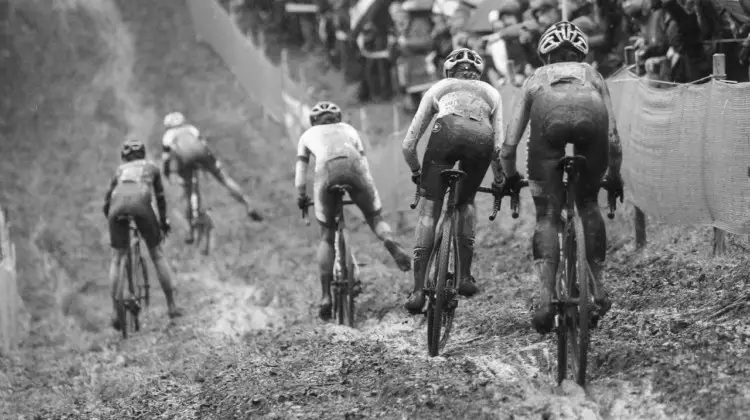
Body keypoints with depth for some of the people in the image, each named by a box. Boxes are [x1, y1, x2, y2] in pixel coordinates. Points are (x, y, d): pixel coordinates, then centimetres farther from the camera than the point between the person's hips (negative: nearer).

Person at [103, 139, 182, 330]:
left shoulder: (120, 170, 35)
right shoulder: (151, 167, 32)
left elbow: (106, 203, 30)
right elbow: (160, 198, 35)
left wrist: (113, 223, 42)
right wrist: (163, 223, 47)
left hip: (117, 206, 1)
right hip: (141, 203, -1)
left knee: (117, 259, 14)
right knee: (157, 255, 13)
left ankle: (116, 311, 8)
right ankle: (171, 305, 13)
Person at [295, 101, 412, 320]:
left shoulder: (308, 135, 35)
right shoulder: (348, 129, 37)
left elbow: (300, 172, 33)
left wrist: (301, 196, 44)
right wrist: (369, 193, 43)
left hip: (326, 170, 0)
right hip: (353, 165, 1)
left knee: (327, 236, 12)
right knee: (375, 218, 17)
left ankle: (326, 297, 5)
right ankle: (390, 241, -18)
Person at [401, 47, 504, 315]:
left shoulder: (439, 88, 35)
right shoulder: (491, 92, 37)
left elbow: (408, 145, 31)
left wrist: (416, 172, 48)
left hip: (448, 131, -1)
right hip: (481, 139, 1)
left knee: (429, 210, 5)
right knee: (466, 202, 26)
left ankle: (419, 290, -4)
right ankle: (465, 277, 18)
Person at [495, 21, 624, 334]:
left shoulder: (536, 78, 39)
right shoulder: (592, 75, 41)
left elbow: (509, 144, 36)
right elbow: (613, 138, 36)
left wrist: (508, 177, 52)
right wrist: (614, 177, 51)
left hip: (549, 119, -1)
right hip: (591, 114, 1)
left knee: (547, 216, 6)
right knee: (588, 203, 23)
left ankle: (546, 300, -9)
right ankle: (597, 290, 19)